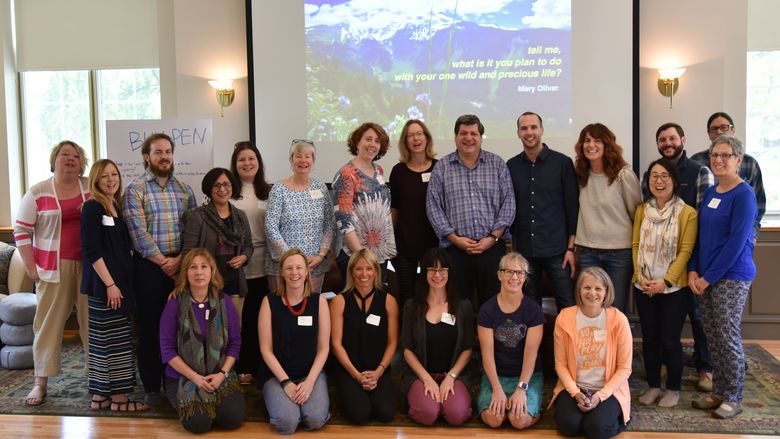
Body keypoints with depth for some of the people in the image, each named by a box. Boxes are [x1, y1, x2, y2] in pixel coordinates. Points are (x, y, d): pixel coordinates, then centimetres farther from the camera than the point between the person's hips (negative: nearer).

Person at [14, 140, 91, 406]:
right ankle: (41, 381, 13)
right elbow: (21, 230, 0)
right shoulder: (37, 192, -1)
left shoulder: (92, 189, 5)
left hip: (90, 265, 2)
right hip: (53, 267, -1)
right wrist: (31, 267, -5)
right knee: (49, 322, 3)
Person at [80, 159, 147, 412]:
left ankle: (100, 396, 17)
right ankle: (118, 398, 1)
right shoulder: (92, 207, -9)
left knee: (104, 341, 11)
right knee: (115, 341, -5)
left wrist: (123, 281, 12)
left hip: (120, 281, 8)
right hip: (103, 284, -8)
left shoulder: (117, 207, 14)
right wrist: (110, 284, -18)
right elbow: (91, 251, -15)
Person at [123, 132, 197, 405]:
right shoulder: (135, 190, -2)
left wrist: (179, 259, -8)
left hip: (180, 265, 3)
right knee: (150, 326, 3)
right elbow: (138, 232, -10)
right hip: (148, 265, -3)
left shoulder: (184, 189, 11)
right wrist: (162, 262, -11)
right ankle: (151, 386, 13)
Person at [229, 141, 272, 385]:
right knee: (238, 316, 1)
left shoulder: (269, 192, 9)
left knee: (259, 314, 7)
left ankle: (259, 365, 19)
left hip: (263, 263, 3)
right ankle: (241, 367, 13)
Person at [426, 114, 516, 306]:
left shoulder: (497, 164, 8)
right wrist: (454, 238, -7)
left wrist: (493, 237, -6)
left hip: (492, 247, 0)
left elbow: (508, 203, 4)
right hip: (455, 249, 0)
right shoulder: (441, 168, 7)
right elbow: (433, 206, 2)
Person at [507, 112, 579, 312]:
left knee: (568, 307, 0)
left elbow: (573, 207, 0)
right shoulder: (511, 166, 7)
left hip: (557, 250, -2)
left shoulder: (562, 163, 0)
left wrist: (571, 248, -5)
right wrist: (512, 248, 8)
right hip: (523, 251, 2)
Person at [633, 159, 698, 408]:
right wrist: (640, 276, -7)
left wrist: (666, 281, -17)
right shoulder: (641, 211, 6)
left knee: (670, 340, -1)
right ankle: (653, 386, 24)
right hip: (643, 287, 4)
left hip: (674, 288, -4)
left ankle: (673, 389, 17)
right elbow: (636, 245, 5)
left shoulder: (687, 213, -7)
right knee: (649, 339, 10)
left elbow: (685, 251, -10)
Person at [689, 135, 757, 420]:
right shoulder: (710, 193, 11)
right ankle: (718, 392, 22)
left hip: (732, 276, -7)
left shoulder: (744, 194, -11)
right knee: (712, 337, 11)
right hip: (706, 277, 7)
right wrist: (693, 271, 0)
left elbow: (737, 242, -16)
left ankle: (733, 398, 12)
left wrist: (709, 277, -14)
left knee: (728, 336, -1)